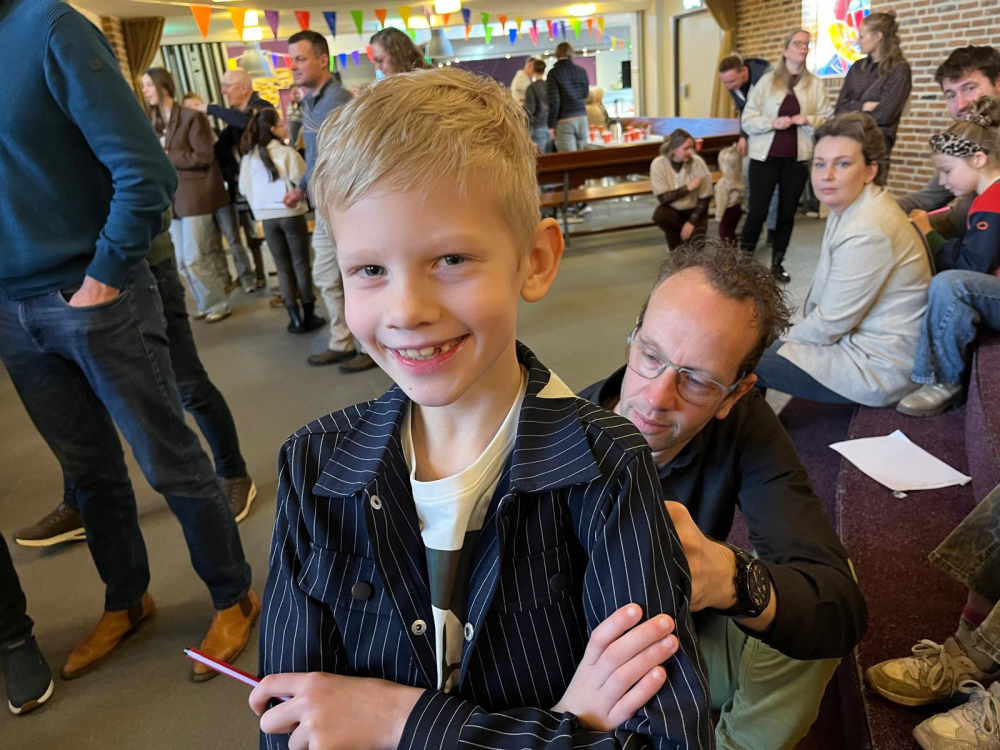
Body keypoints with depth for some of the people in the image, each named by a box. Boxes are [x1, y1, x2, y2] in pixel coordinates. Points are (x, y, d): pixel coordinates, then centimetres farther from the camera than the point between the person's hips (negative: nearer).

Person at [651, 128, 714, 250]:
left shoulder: (697, 162, -18)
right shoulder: (658, 164, -18)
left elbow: (705, 198, -13)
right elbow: (663, 198, -20)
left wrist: (691, 222, -20)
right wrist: (688, 188, -25)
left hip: (694, 210, -1)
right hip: (673, 210, 1)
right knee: (659, 215, -32)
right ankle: (677, 247, -3)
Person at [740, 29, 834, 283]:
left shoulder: (816, 85, 7)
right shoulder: (767, 81, 2)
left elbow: (829, 120, 3)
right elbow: (748, 119, -3)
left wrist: (807, 120, -15)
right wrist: (773, 122, -17)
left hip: (797, 158, 2)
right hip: (765, 156, -2)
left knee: (787, 212, 7)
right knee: (757, 211, -7)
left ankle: (777, 263, 18)